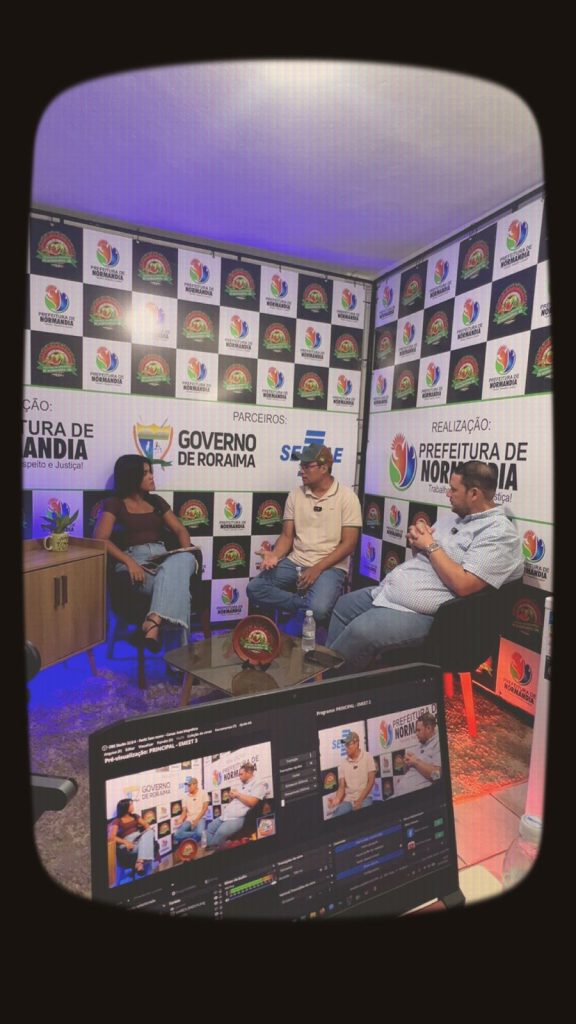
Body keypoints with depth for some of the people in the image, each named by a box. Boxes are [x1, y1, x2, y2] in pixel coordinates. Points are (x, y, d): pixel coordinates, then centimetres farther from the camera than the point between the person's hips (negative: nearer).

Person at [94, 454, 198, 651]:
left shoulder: (156, 501, 24)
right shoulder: (114, 504, 9)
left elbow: (180, 530, 20)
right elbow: (100, 538, -6)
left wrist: (187, 552, -4)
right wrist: (129, 561, -22)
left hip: (162, 557, 5)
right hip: (134, 559, -4)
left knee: (185, 559, -36)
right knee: (174, 580, -36)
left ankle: (152, 623, -48)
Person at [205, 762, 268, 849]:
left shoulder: (259, 784, -4)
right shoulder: (242, 785, 22)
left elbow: (251, 802, -19)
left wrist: (237, 794, -7)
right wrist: (230, 797, 5)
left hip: (238, 818, -10)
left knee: (221, 832, -28)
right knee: (209, 828, 7)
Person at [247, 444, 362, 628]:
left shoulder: (346, 496, -5)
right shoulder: (295, 495, 7)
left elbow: (349, 543, -8)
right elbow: (287, 535, 8)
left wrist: (317, 568, -17)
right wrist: (275, 555, -14)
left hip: (330, 567, -4)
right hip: (295, 562, 5)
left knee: (318, 609, -33)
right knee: (254, 588, -16)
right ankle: (307, 604, -10)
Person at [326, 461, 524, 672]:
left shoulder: (500, 532, -16)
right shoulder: (456, 517, 13)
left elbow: (463, 585, -27)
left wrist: (431, 545, -16)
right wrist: (416, 537, -2)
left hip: (418, 612, -10)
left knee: (359, 631, -25)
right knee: (344, 605, 17)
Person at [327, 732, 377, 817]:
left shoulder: (367, 757, -1)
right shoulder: (343, 764, 7)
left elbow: (371, 782, -5)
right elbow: (341, 787, 3)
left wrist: (360, 800, -14)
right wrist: (337, 799, -20)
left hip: (364, 798, -3)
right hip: (348, 800, 3)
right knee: (336, 816, -23)